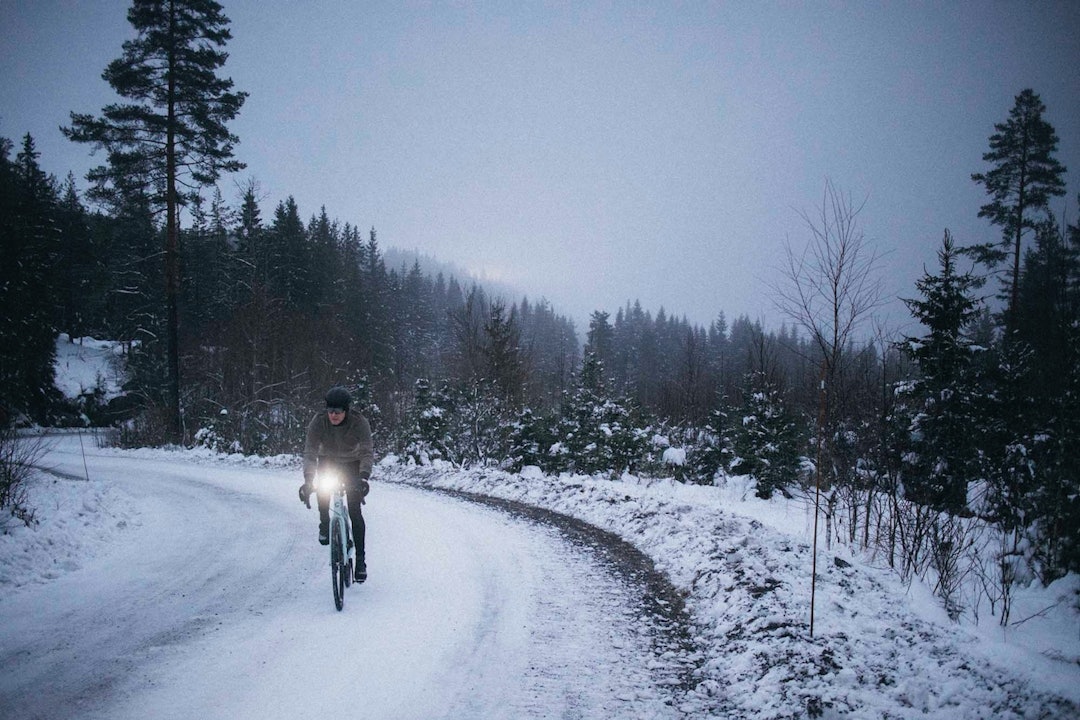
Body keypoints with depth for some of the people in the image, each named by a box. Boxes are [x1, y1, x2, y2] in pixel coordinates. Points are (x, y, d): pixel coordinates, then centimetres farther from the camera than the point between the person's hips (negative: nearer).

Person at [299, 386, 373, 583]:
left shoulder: (359, 423, -29)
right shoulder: (318, 422, -26)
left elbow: (367, 453, -32)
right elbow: (310, 452, -29)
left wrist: (363, 477, -48)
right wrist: (308, 480, -43)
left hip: (352, 464, -3)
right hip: (327, 461, 3)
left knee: (354, 511, -12)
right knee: (322, 488, -22)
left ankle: (360, 559, -6)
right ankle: (324, 524, 12)